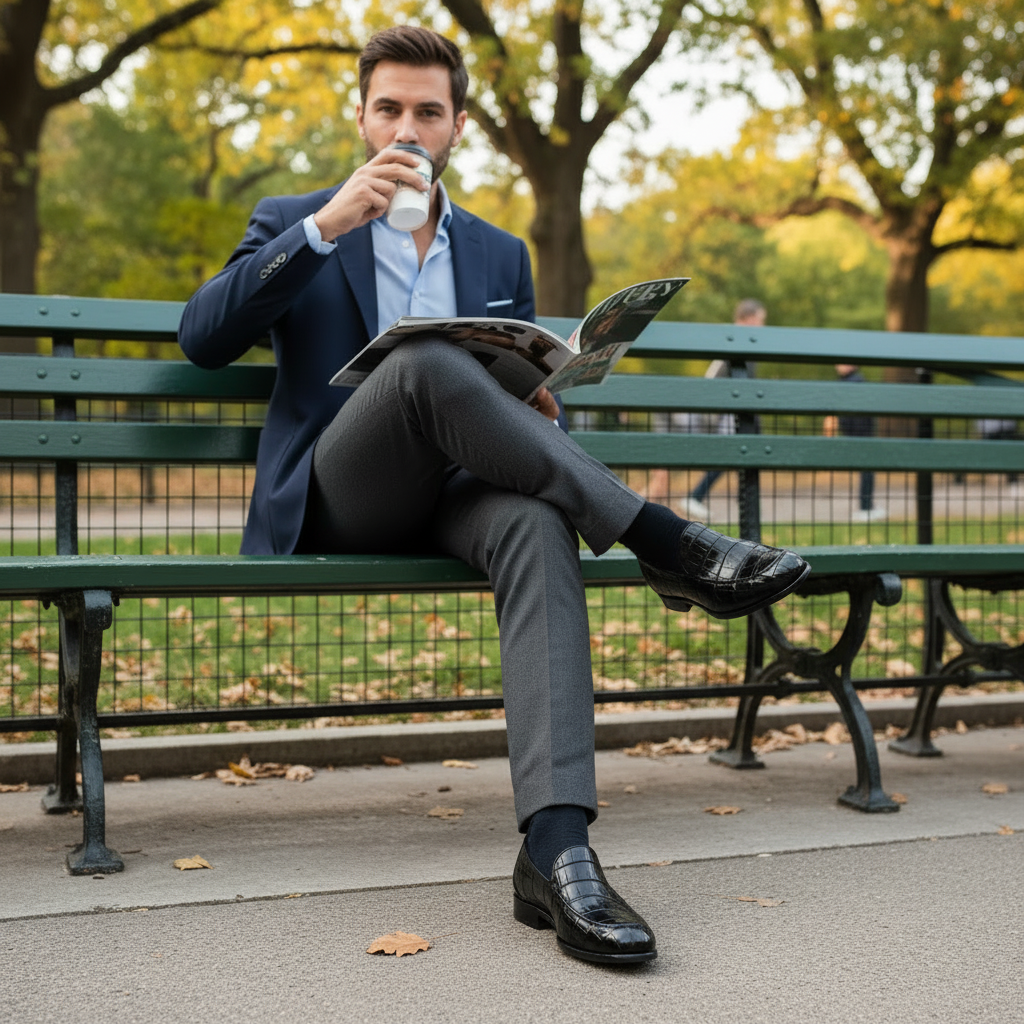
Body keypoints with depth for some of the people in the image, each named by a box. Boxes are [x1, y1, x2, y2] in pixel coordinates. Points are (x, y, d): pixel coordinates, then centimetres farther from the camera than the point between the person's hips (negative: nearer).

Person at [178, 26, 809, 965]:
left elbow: (521, 387, 24)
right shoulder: (292, 223, 12)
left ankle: (556, 846, -49)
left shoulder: (501, 255, 22)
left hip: (455, 495, 3)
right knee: (427, 360, -35)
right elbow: (202, 339, -4)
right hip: (334, 501, -2)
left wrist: (540, 407, -3)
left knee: (539, 525, -36)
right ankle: (664, 542, -31)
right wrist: (323, 228, -14)